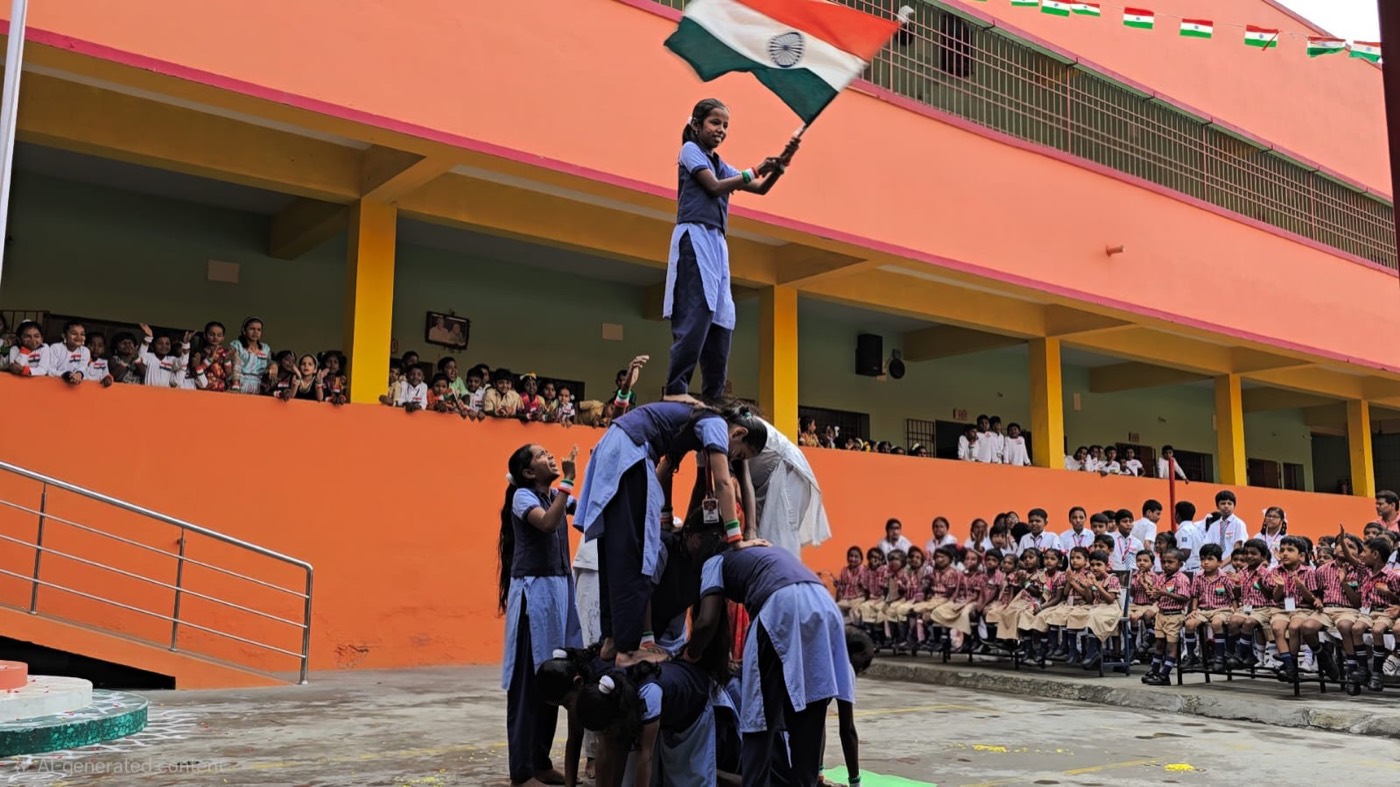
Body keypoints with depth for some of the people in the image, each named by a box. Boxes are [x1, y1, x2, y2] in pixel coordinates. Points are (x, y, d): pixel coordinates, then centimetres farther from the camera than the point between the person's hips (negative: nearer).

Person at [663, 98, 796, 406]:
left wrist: (781, 164, 4)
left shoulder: (720, 164, 25)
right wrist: (754, 171, -6)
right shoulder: (690, 149, 4)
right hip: (695, 237, -8)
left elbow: (760, 189, 20)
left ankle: (713, 398, 3)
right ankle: (675, 390, -21)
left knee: (722, 318, 2)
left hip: (717, 243, 8)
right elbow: (713, 186, -9)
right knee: (697, 314, -19)